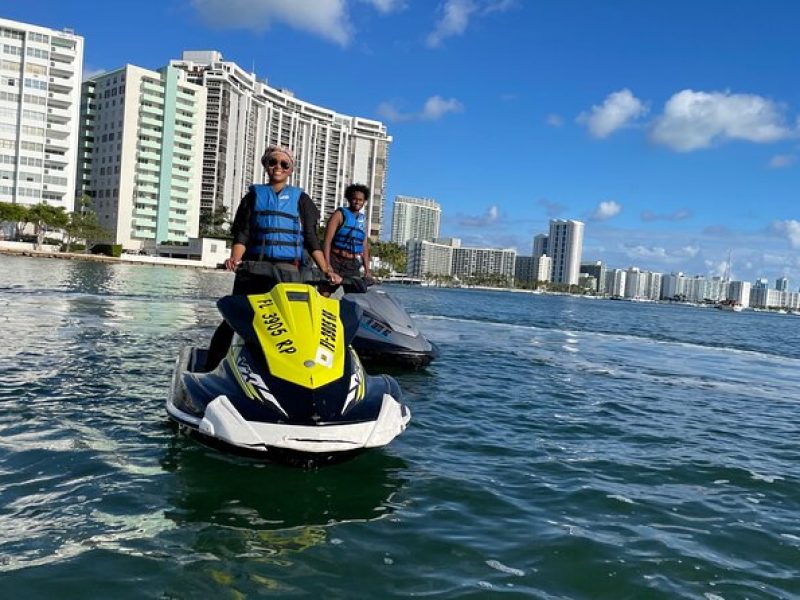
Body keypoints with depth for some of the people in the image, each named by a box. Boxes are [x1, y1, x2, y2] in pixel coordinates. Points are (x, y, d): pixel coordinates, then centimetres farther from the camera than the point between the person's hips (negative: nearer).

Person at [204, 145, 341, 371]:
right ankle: (209, 368, -1)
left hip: (289, 271, 0)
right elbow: (242, 234, 6)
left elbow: (311, 239, 9)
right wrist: (235, 259, -13)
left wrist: (326, 270, -3)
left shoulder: (300, 198, 15)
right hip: (253, 267, 0)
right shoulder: (254, 194, 16)